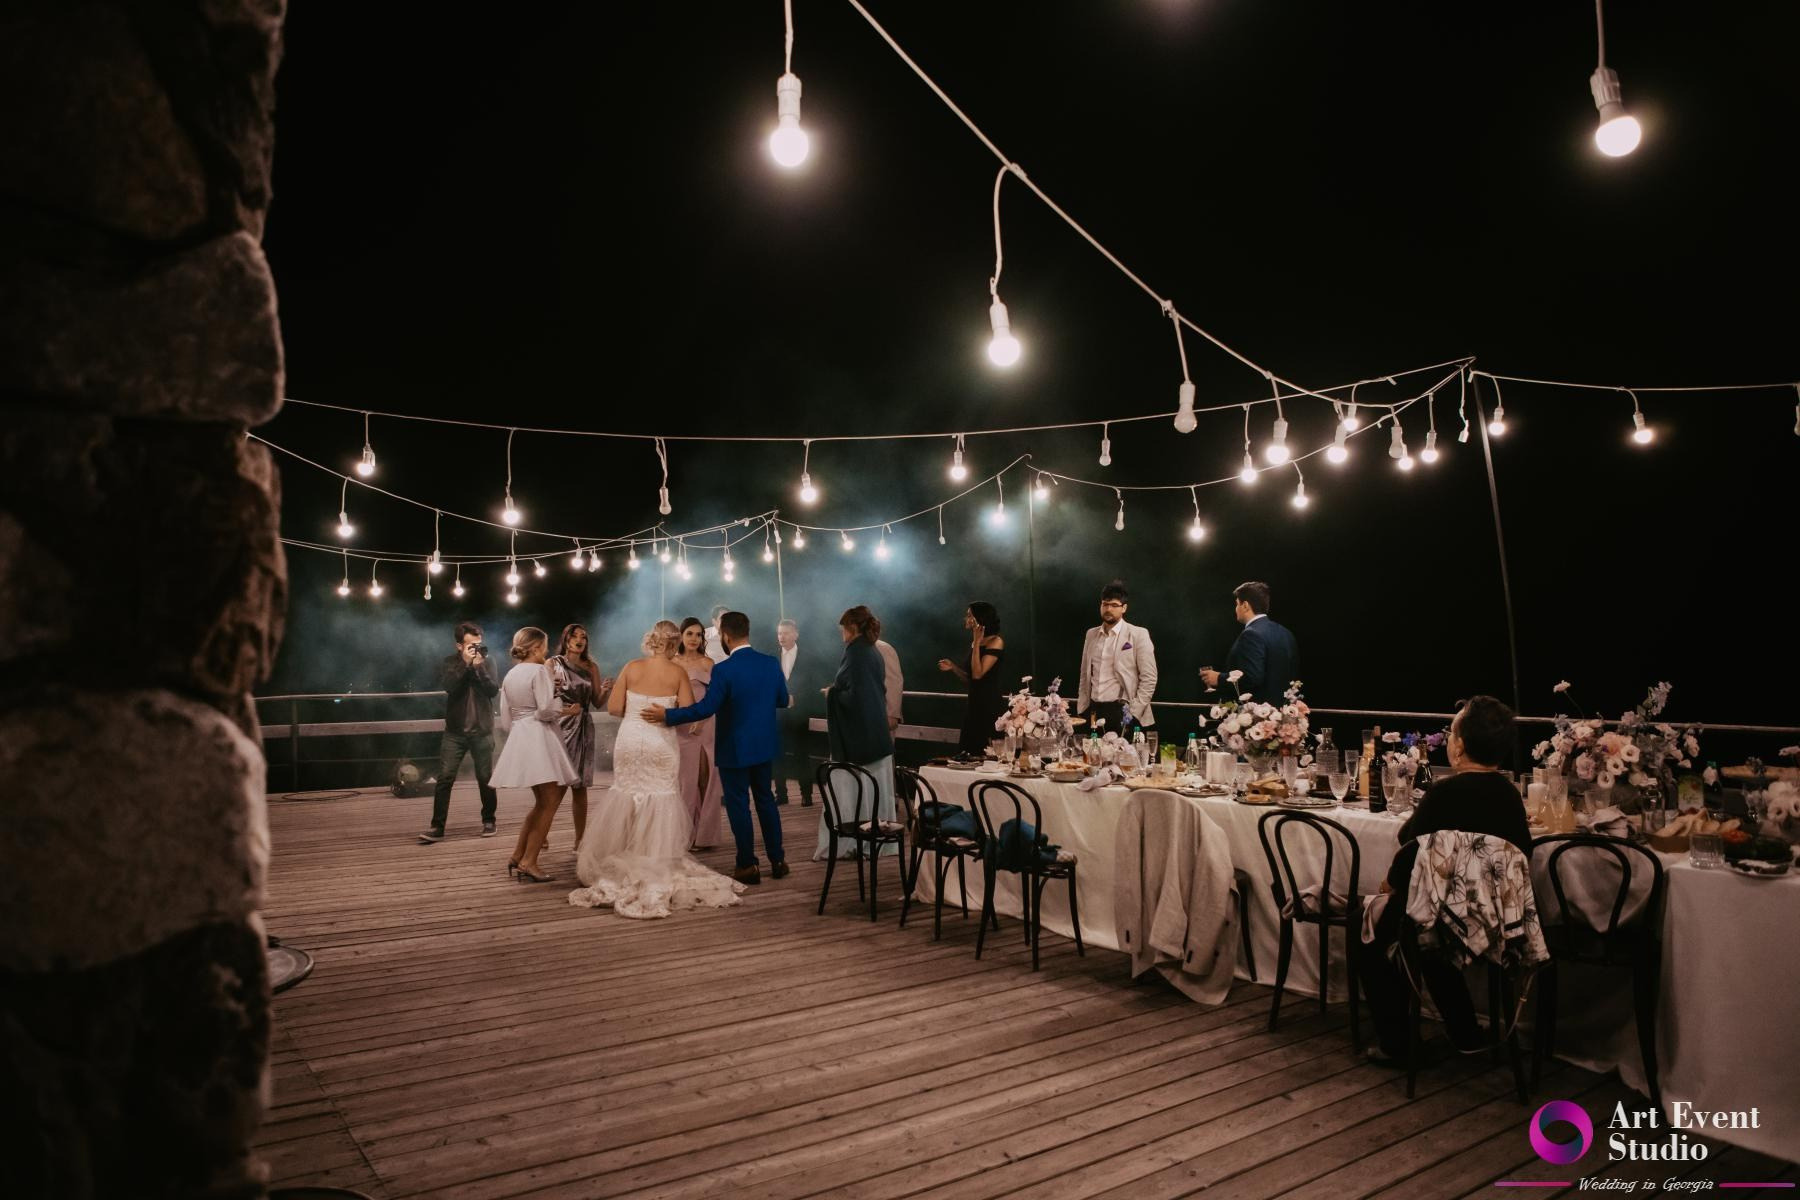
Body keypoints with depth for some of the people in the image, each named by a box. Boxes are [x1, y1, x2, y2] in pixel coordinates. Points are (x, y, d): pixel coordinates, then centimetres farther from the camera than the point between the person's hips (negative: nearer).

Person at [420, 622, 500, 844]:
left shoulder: (487, 661, 3)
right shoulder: (450, 662, 3)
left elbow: (494, 690, -10)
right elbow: (448, 686, -15)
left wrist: (479, 666, -18)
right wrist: (465, 663, -19)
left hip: (482, 731, 0)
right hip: (455, 731, 0)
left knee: (486, 778, 6)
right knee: (444, 777, -6)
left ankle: (488, 821, 23)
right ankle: (437, 827, -2)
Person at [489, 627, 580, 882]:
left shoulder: (509, 676, 14)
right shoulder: (539, 671, -9)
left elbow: (505, 722, 16)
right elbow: (545, 710, -20)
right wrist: (567, 711, -3)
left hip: (519, 737, 9)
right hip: (539, 737, -9)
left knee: (543, 802, 18)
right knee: (549, 802, -3)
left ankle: (517, 856, 17)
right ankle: (528, 862, -7)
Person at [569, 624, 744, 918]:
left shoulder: (631, 668, -1)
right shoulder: (677, 673, -6)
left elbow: (614, 708, -3)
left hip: (630, 740, 2)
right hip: (661, 743, -2)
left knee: (627, 797, 14)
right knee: (660, 800, 7)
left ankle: (623, 866, 23)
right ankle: (658, 868, 9)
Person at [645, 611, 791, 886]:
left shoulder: (724, 670, -20)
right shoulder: (771, 663, -4)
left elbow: (705, 708, -20)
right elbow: (783, 701, 4)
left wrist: (667, 715, -12)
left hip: (735, 748, -5)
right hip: (765, 745, 6)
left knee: (738, 804, 6)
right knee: (765, 798, 17)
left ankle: (748, 866, 12)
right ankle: (777, 861, 21)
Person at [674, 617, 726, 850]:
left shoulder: (708, 663, 3)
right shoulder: (672, 663, 7)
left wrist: (700, 718, -16)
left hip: (705, 727, -1)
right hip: (680, 728, 1)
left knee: (705, 780, 1)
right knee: (685, 780, 4)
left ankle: (704, 835, 10)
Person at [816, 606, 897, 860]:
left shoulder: (855, 654, -17)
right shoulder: (874, 653, 9)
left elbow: (852, 696, -23)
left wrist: (832, 693, -5)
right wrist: (839, 690, 17)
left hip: (856, 734, -8)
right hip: (877, 732, 8)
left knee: (848, 790, -1)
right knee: (875, 788, 11)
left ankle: (842, 843, 4)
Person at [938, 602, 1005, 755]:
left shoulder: (996, 642, -10)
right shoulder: (975, 642, 12)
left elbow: (978, 674, -20)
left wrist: (977, 643, -16)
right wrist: (953, 668, 4)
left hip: (990, 706, -8)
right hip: (974, 704, 8)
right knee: (969, 754, 11)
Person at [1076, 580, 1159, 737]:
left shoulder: (1138, 634, -4)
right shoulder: (1091, 634, 12)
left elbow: (1149, 679, -7)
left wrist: (1133, 713, -11)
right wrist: (1081, 710, 10)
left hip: (1122, 712, -4)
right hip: (1094, 712, 5)